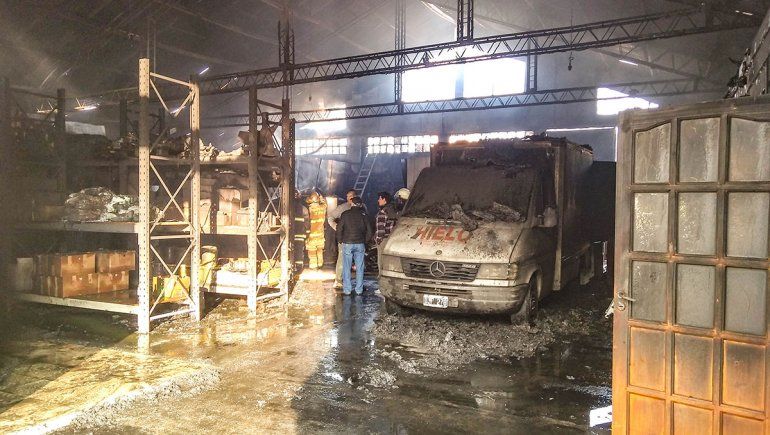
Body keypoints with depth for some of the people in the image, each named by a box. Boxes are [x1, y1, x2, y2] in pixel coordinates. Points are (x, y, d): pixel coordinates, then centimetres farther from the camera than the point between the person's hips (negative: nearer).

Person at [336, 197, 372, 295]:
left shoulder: (345, 214, -3)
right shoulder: (363, 214, 2)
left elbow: (339, 228, -2)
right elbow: (369, 230, 4)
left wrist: (340, 240, 12)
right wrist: (365, 241, 17)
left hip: (347, 244, -2)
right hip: (360, 244, 2)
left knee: (346, 268, 5)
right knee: (359, 268, 8)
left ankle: (347, 290, 6)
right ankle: (359, 289, 11)